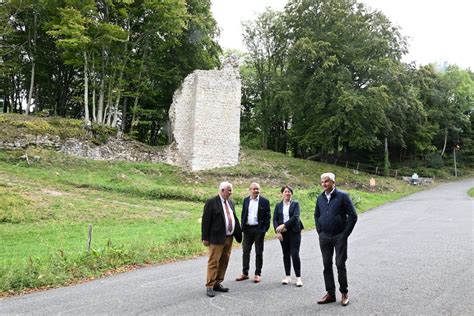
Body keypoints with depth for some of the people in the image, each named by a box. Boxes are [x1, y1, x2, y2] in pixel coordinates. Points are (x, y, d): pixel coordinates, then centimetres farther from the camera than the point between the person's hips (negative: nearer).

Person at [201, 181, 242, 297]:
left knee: (224, 262, 12)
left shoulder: (230, 202, 13)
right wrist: (205, 238, -12)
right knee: (213, 262, -2)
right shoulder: (211, 202, -9)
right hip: (217, 238, -7)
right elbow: (205, 221, -10)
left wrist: (238, 234, 12)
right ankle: (209, 286, 7)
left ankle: (217, 283, 24)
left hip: (229, 238, 7)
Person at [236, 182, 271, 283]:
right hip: (248, 229, 4)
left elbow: (267, 216, -4)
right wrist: (242, 227, 4)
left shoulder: (264, 201, -3)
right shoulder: (246, 200, 8)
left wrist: (265, 229, -11)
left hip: (259, 229, -3)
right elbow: (243, 214, 11)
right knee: (245, 251, 8)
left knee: (259, 252, 5)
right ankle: (245, 273, 19)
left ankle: (258, 274, 16)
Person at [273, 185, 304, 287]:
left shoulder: (295, 204, 2)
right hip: (283, 233, 3)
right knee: (286, 254, 8)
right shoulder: (278, 205, 10)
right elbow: (275, 219, 4)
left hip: (294, 232, -3)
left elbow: (295, 217, -11)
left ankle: (298, 277, 2)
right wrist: (277, 231, -10)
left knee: (295, 254, -7)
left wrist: (284, 225, -18)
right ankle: (287, 276, 17)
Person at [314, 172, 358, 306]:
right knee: (327, 265, 8)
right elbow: (316, 216, 19)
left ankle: (344, 294, 15)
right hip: (324, 237, 5)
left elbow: (353, 216, -8)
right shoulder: (320, 198, 7)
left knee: (340, 265, 1)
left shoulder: (342, 196, -8)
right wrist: (319, 231, 10)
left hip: (339, 237, -4)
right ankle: (330, 293, 19)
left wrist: (345, 234, -9)